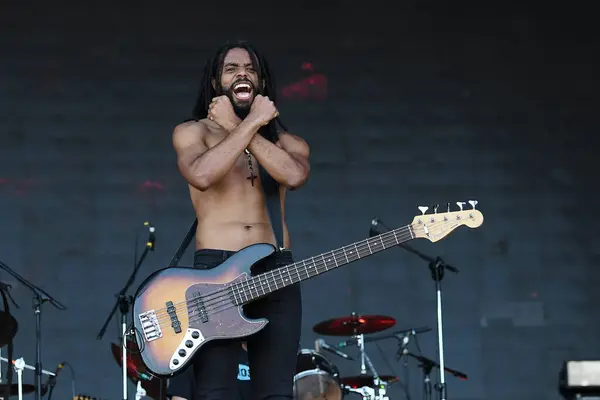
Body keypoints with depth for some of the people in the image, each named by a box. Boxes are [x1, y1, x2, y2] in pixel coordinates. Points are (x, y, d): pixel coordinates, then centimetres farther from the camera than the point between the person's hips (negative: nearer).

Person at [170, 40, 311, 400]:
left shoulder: (287, 140, 16)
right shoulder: (192, 132, 8)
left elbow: (295, 175, -10)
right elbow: (201, 175, -16)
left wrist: (235, 126, -7)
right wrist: (251, 123, -10)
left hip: (276, 269, 3)